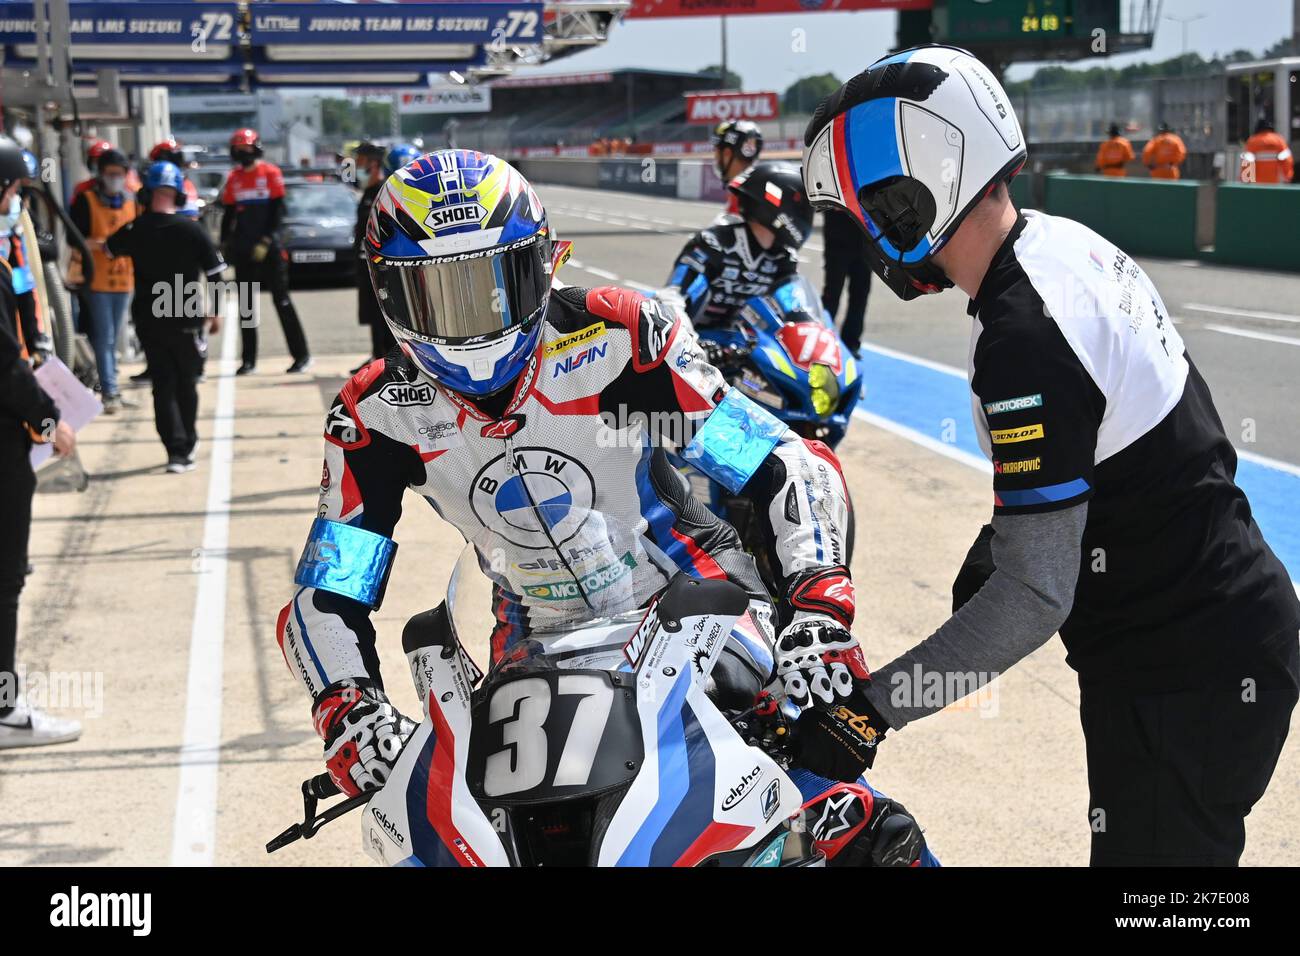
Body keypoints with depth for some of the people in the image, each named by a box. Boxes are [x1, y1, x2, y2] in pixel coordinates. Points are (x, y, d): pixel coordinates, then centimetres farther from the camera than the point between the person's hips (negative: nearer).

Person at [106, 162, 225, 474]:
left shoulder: (135, 231, -6)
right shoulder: (192, 230, -10)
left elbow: (110, 248, 14)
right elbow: (214, 273, -5)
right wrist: (214, 313, 8)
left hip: (148, 320, 1)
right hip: (186, 319, -1)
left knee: (163, 384, 5)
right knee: (186, 383, 16)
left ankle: (176, 449, -7)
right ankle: (187, 445, 23)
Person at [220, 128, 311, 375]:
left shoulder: (271, 173, -4)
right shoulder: (234, 178, 10)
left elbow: (278, 211, -7)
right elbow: (229, 214, 15)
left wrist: (266, 241, -14)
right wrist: (225, 244, 7)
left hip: (269, 248, -5)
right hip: (243, 250, 5)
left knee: (282, 300, -5)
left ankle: (301, 354, -1)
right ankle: (248, 359, 12)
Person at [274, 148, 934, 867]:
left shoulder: (616, 336, -20)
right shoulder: (378, 414, -11)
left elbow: (791, 463, -19)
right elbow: (323, 598, -10)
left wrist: (819, 608, -34)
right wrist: (350, 713, -30)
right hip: (538, 633, 3)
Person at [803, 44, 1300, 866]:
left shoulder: (1025, 342, -27)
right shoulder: (1068, 243, 1)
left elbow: (1035, 596, -27)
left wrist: (872, 709, -22)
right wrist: (990, 557, 24)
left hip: (1183, 684, -10)